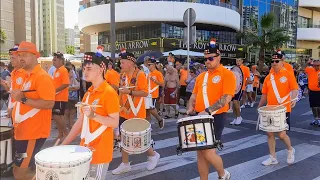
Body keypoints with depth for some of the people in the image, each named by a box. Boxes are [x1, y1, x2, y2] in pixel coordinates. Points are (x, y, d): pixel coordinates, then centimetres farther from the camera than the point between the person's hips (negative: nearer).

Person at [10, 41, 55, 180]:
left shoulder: (42, 77, -15)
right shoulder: (27, 75, 15)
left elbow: (49, 104, -25)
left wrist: (23, 99, -24)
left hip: (34, 133, -10)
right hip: (23, 131, 10)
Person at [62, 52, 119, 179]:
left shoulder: (109, 92, -14)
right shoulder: (88, 93, 10)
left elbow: (115, 123, -17)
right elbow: (80, 122, 13)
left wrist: (93, 115, -27)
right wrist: (65, 143, 9)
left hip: (100, 150, -7)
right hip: (86, 148, 8)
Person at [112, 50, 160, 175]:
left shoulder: (140, 74, -13)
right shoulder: (123, 76, 9)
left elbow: (145, 93, -19)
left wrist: (129, 91, -24)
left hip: (136, 114, -7)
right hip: (124, 112, 7)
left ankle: (153, 155, 26)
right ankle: (125, 164, 21)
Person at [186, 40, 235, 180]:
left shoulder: (227, 74, -7)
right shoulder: (201, 76, 13)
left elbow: (226, 98, -17)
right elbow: (194, 95, 19)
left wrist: (208, 111, -25)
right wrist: (190, 108, -1)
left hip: (216, 117, -6)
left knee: (208, 153, -6)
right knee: (200, 153, 10)